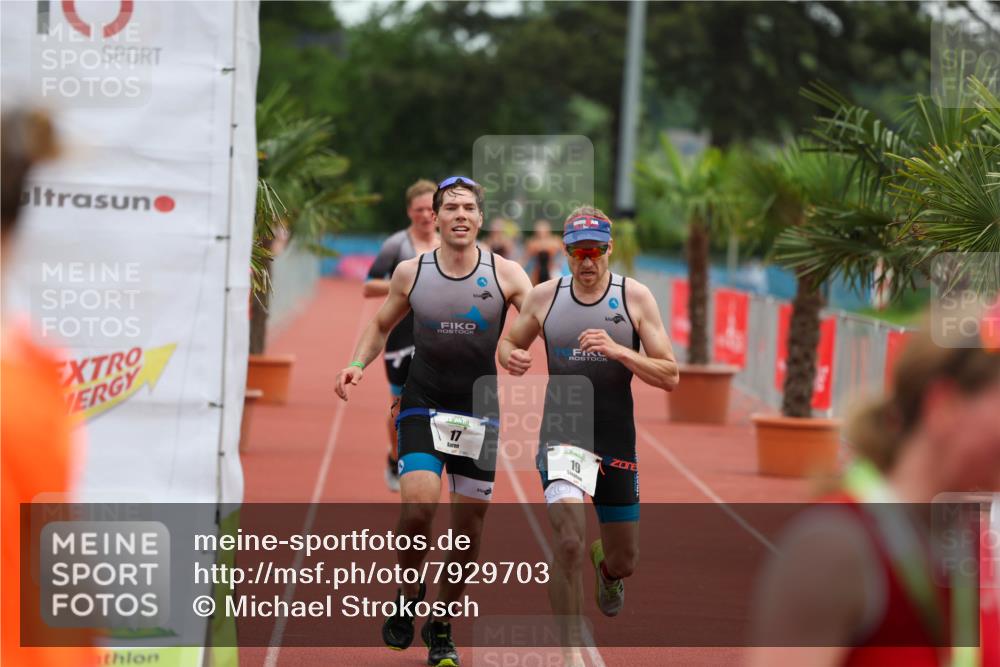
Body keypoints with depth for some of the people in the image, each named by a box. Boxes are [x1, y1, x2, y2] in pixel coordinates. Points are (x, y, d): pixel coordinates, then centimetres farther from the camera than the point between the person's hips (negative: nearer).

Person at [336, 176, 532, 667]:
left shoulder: (505, 273, -3)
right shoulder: (410, 273, 1)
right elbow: (381, 325, 17)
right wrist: (358, 364, 0)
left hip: (479, 413, 1)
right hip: (422, 407, -1)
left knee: (469, 524, 4)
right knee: (418, 504, -21)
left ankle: (441, 625, 24)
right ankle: (408, 596, 6)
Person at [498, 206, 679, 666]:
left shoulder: (635, 297, -3)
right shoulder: (544, 297, 1)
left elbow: (670, 376, -5)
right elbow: (508, 344, 18)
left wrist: (618, 351, -20)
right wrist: (512, 357, -7)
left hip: (617, 441, 1)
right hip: (561, 433, -1)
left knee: (625, 562, 12)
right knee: (568, 542, -22)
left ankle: (606, 569, 51)